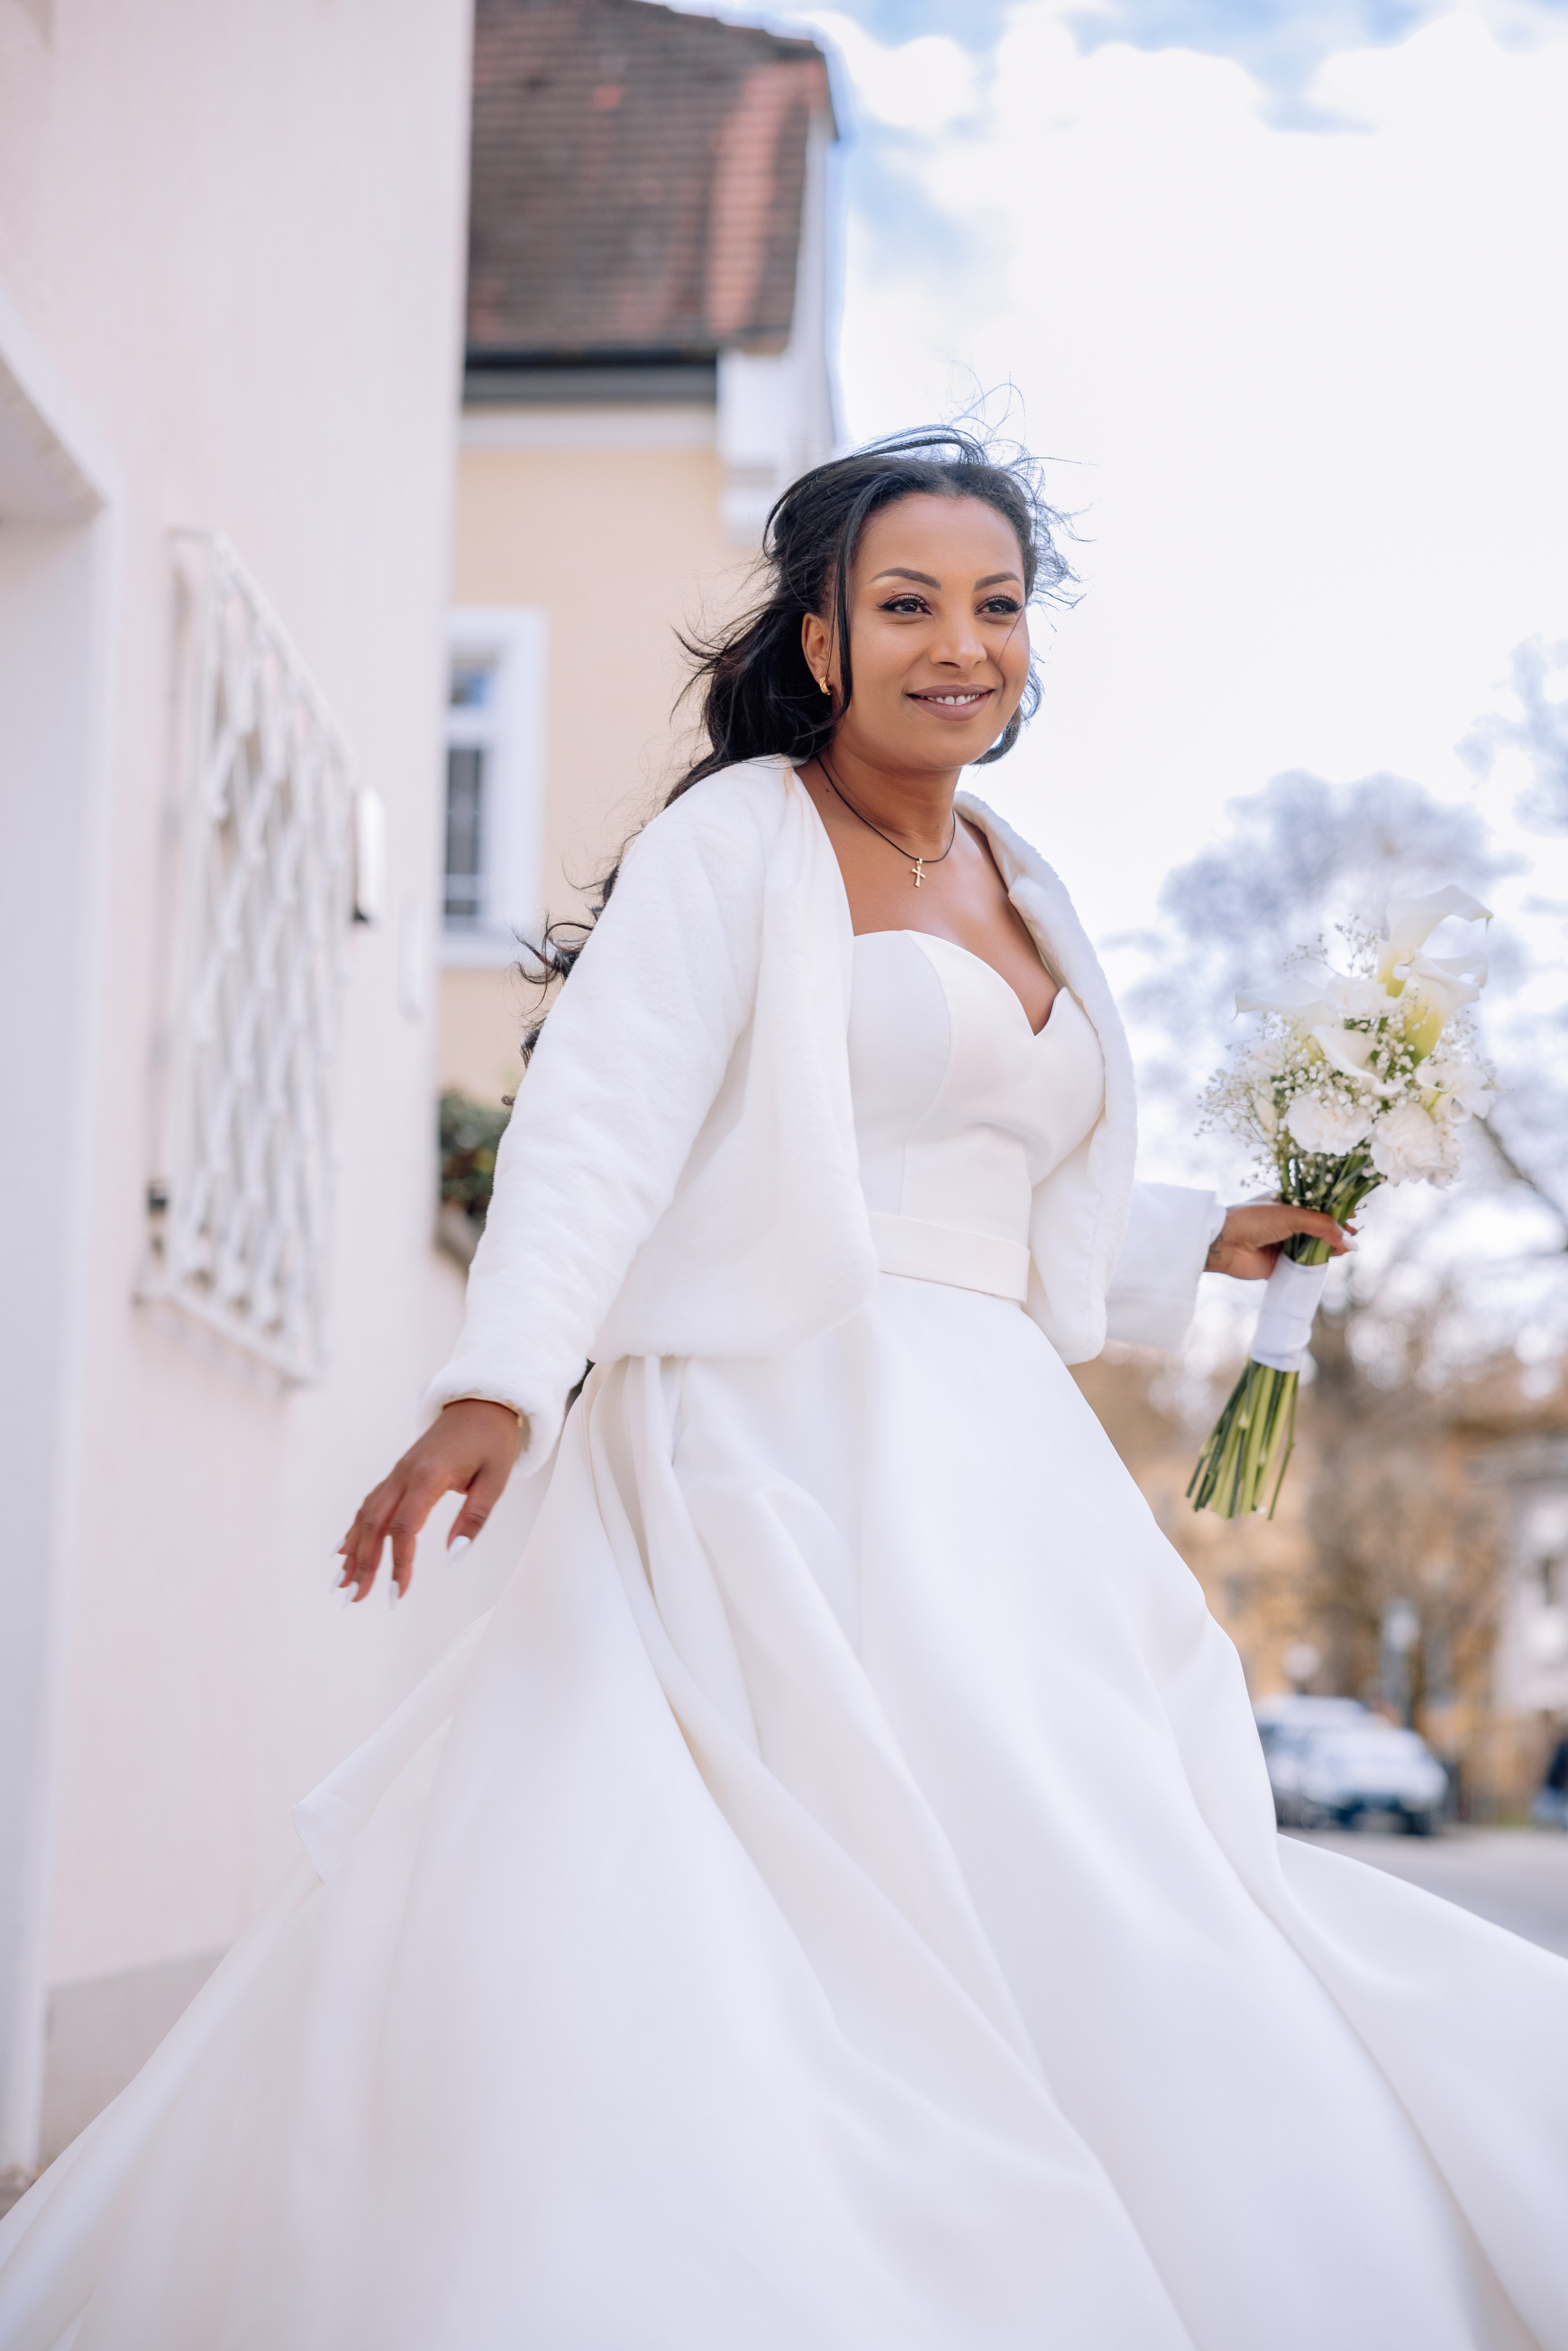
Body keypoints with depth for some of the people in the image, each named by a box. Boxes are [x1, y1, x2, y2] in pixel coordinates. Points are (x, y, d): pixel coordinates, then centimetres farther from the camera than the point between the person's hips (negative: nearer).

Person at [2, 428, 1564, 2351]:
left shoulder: (1023, 893, 22)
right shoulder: (741, 838, -1)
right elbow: (604, 1117, -13)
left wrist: (1213, 1241, 23)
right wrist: (498, 1385, -25)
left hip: (1000, 1472, 7)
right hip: (780, 1460, -7)